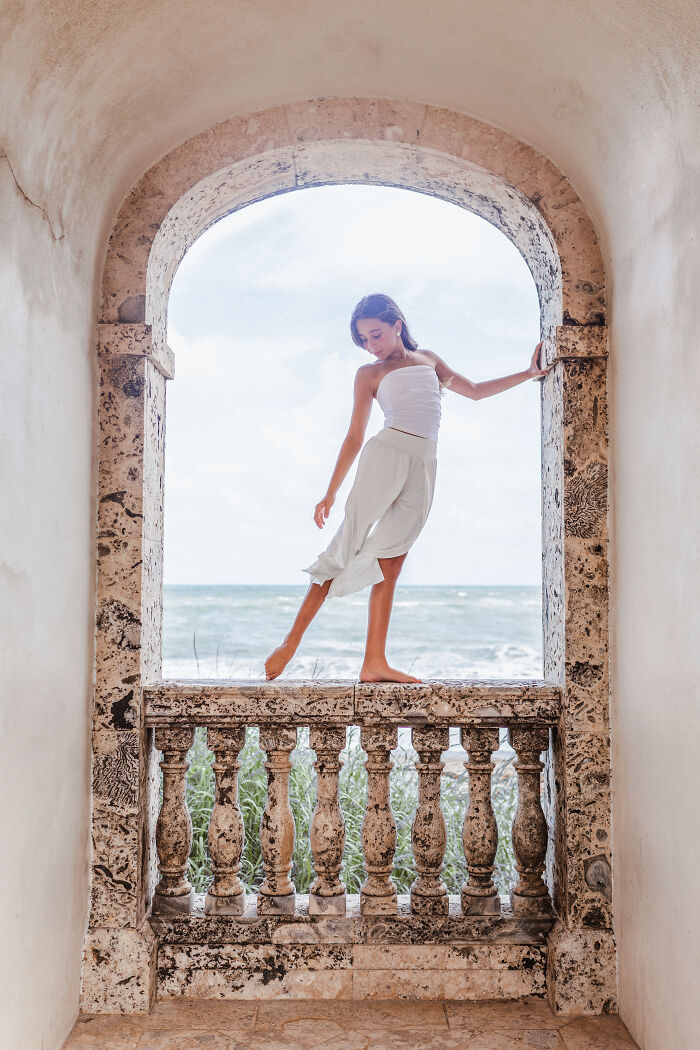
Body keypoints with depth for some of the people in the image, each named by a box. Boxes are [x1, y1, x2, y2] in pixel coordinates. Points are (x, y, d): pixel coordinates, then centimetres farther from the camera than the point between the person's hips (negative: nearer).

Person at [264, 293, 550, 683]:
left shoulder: (428, 358, 25)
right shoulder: (370, 373, 14)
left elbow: (475, 390, 33)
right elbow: (354, 437, 12)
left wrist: (529, 373, 31)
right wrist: (331, 493, 9)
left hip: (424, 468, 3)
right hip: (387, 453, -3)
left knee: (390, 565, 0)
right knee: (347, 545, -11)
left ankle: (375, 663, -1)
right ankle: (291, 642, -8)